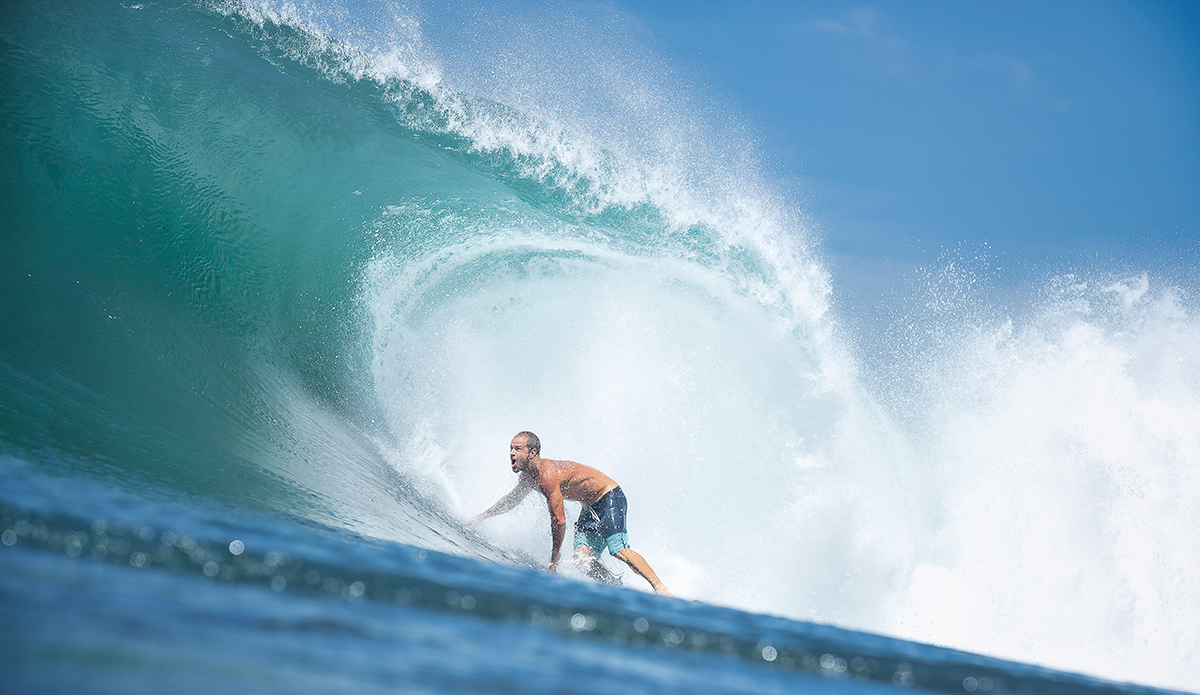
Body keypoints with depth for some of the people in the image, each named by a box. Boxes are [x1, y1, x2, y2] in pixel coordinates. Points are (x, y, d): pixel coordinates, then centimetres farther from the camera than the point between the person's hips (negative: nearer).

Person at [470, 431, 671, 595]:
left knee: (619, 550, -25)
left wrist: (554, 558, -17)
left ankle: (662, 589, -23)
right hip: (591, 507, 9)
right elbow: (512, 499, 24)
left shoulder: (547, 474, -28)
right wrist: (482, 516, 22)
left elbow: (558, 520, -26)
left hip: (610, 498, -9)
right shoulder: (529, 476, 1)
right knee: (583, 560, -6)